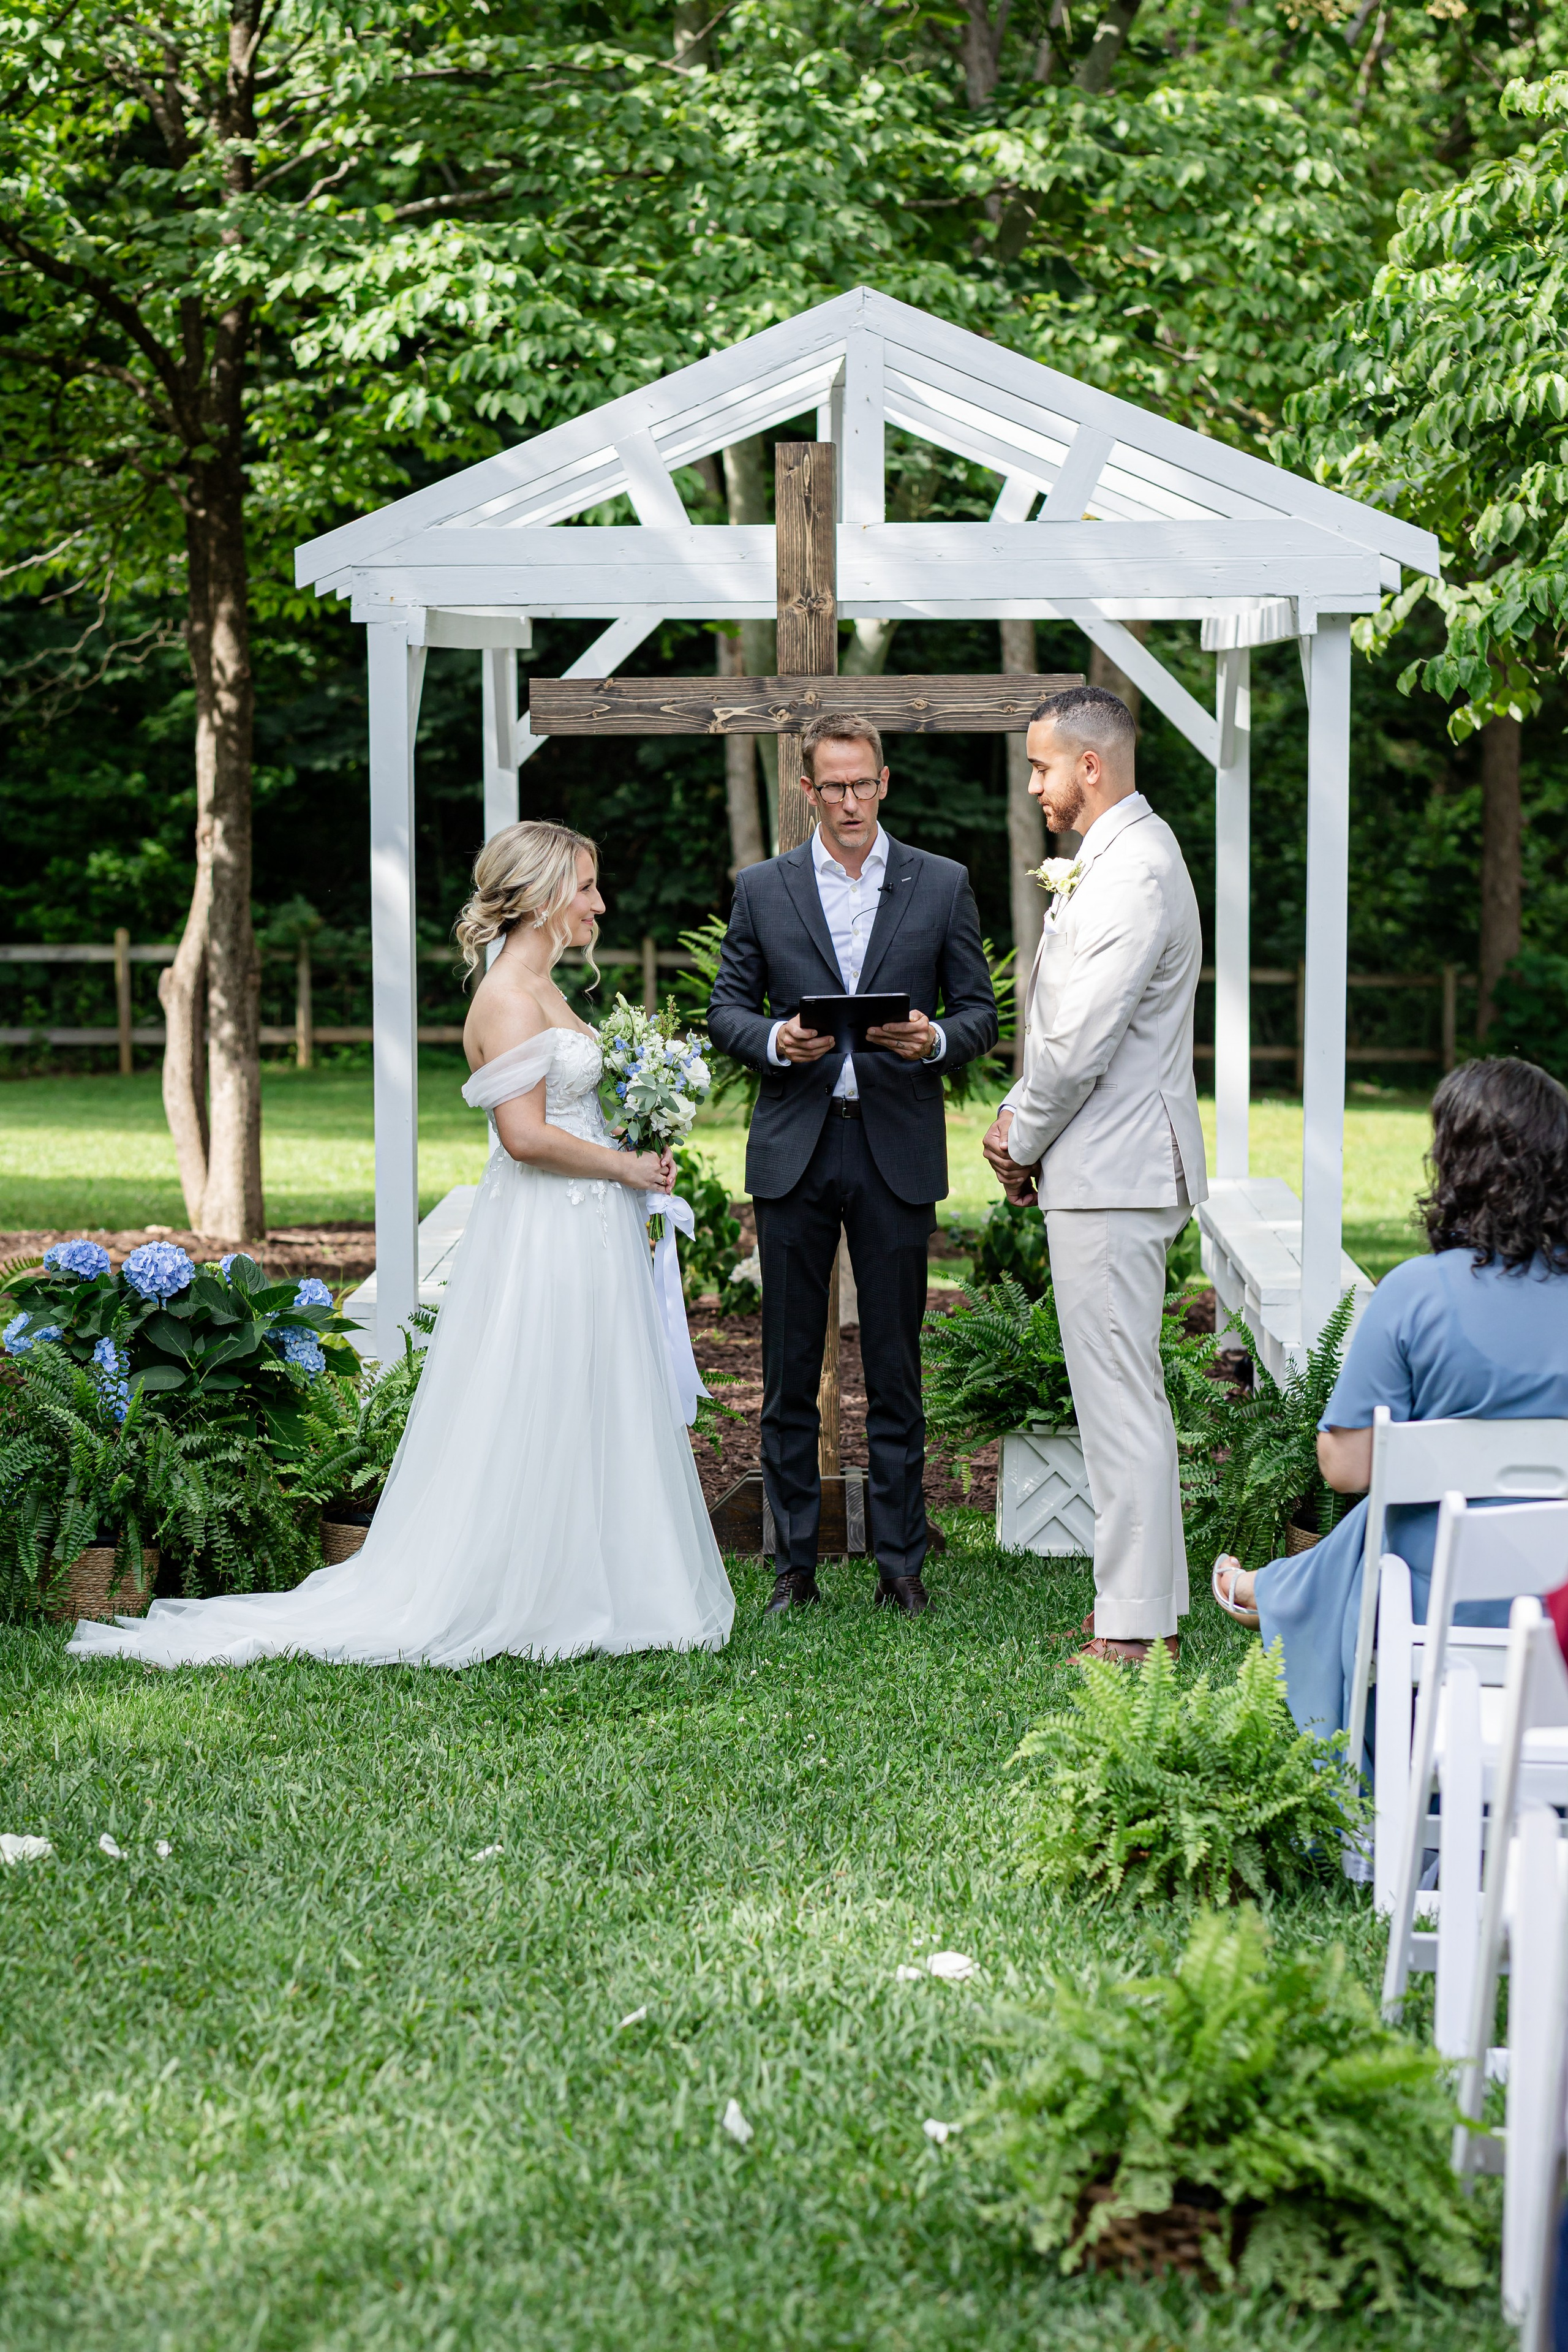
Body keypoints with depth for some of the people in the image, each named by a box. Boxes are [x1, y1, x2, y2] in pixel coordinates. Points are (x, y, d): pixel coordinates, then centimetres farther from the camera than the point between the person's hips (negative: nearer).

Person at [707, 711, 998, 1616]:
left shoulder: (943, 885, 6)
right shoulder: (763, 888, 7)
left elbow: (980, 1011, 7)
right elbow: (727, 1007, 9)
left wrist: (935, 1040, -15)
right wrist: (776, 1039, -12)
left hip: (898, 1146, -1)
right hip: (794, 1150, 1)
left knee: (896, 1371, 3)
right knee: (790, 1371, 4)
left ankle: (902, 1563, 10)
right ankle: (795, 1562, 12)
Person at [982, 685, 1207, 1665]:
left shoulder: (1135, 874, -19)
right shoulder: (1115, 858, 16)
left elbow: (1081, 1042, -22)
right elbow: (1063, 1025, 20)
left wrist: (1025, 1143, -8)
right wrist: (1016, 1121, 9)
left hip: (1110, 1176, -11)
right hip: (1106, 1168, 11)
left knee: (1119, 1397, -7)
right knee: (1125, 1393, 15)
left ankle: (1135, 1627, -2)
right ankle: (1150, 1601, 23)